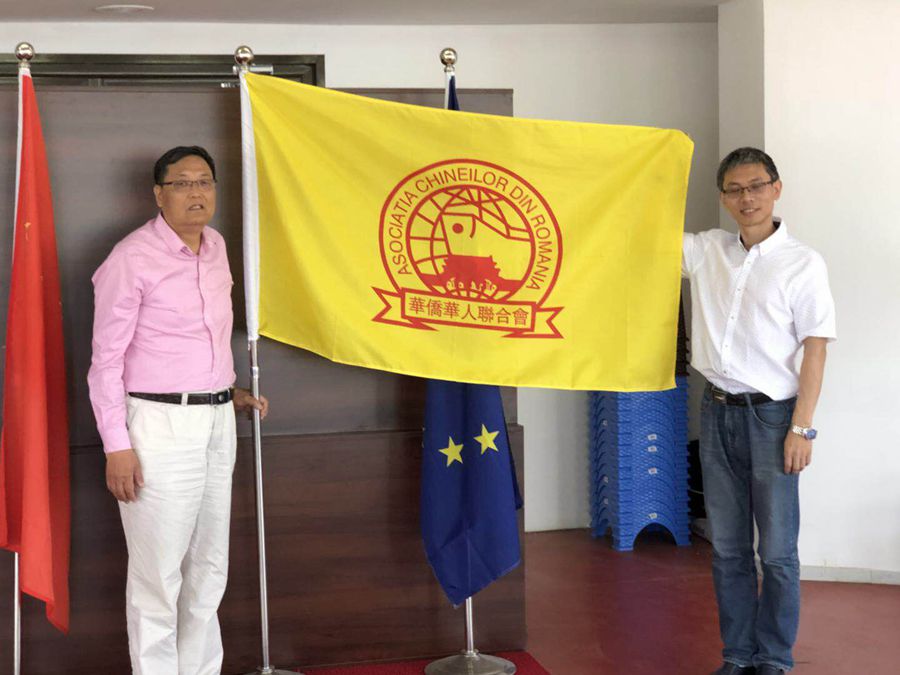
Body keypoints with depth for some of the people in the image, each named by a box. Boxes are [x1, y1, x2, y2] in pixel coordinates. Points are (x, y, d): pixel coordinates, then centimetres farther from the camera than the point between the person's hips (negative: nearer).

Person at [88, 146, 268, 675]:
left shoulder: (216, 247, 10)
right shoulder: (132, 259, -11)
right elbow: (107, 358, -11)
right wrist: (117, 445, -14)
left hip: (217, 421, 7)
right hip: (160, 426, -7)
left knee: (209, 566, 14)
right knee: (158, 571, -2)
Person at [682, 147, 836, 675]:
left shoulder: (802, 264, -5)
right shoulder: (706, 251, 8)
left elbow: (815, 350, -7)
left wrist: (801, 428, -12)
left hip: (771, 415, -4)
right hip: (718, 412, 5)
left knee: (778, 553, -1)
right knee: (728, 548, 10)